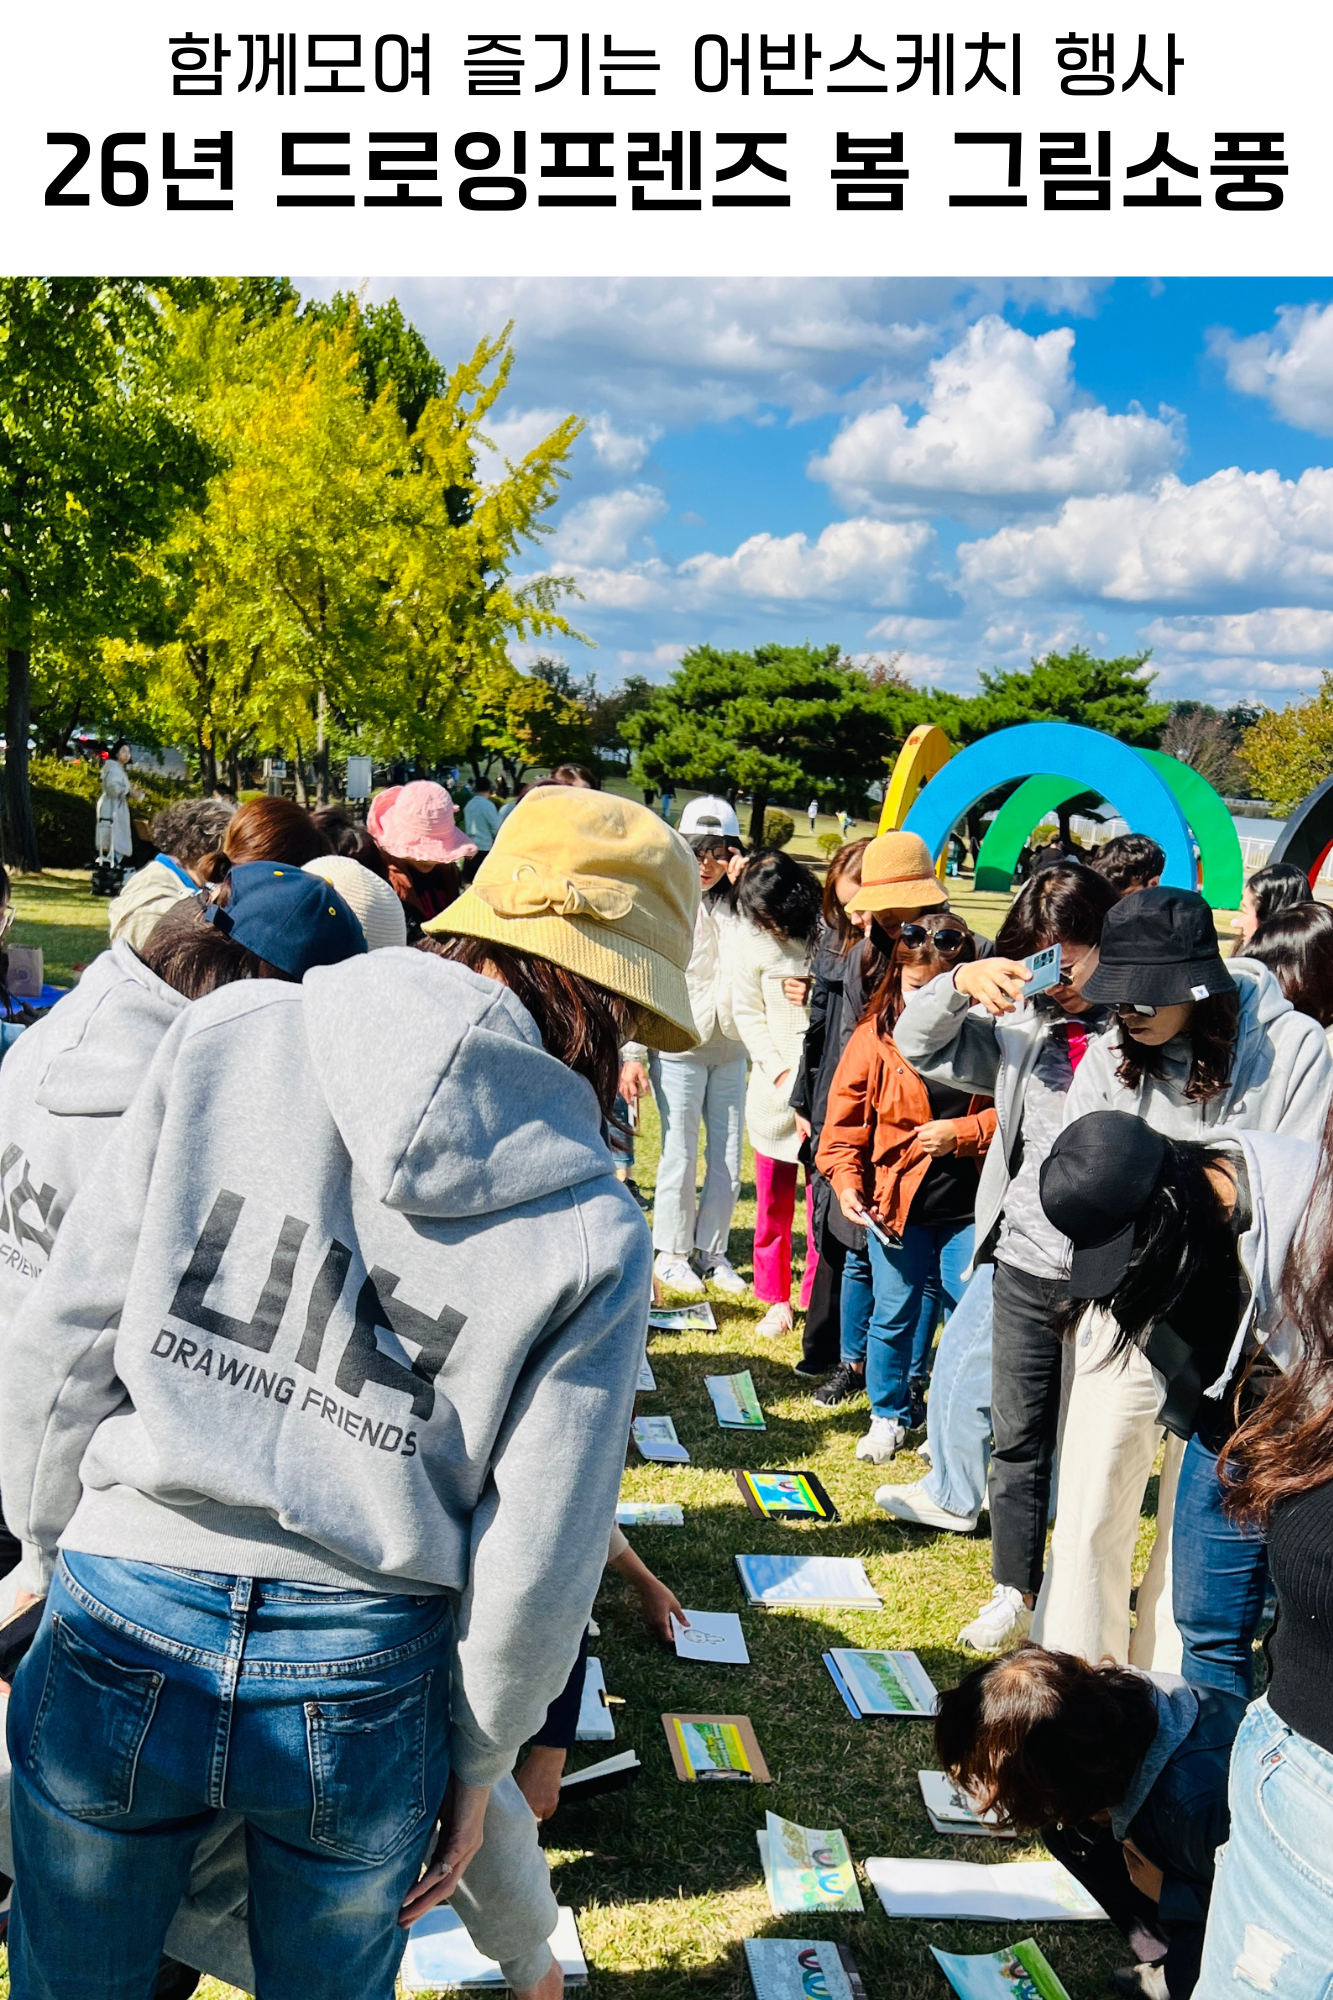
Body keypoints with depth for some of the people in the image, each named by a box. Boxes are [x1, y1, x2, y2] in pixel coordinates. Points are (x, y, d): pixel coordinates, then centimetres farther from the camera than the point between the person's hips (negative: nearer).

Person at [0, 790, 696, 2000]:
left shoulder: (228, 1040, -8)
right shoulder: (591, 1232, -10)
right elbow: (536, 1566, -7)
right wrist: (477, 1765, 10)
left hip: (119, 1639, 1)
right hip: (361, 1681, -1)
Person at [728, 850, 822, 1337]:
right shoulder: (748, 939, -3)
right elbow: (747, 1014, 2)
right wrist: (779, 1069, -7)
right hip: (776, 1084, 2)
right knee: (773, 1204, 10)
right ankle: (776, 1299, 26)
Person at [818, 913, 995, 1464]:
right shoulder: (876, 1035, -3)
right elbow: (845, 1119, 0)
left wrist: (963, 1133, -15)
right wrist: (846, 1182, -11)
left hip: (969, 1205, -1)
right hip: (893, 1200, 1)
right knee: (893, 1315, 12)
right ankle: (889, 1415, 32)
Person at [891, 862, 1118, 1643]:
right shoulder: (1023, 1026, 5)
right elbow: (919, 1045, 12)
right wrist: (962, 984, -6)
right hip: (1024, 1265, 5)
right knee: (1017, 1438, 17)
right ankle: (1016, 1593, 35)